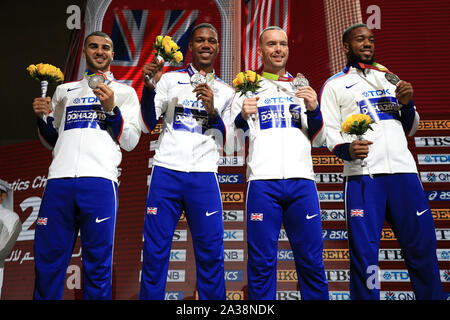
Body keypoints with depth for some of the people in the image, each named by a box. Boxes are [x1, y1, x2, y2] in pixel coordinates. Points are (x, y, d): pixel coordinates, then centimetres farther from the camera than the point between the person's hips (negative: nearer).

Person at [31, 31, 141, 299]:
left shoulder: (124, 91, 16)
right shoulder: (64, 90, 24)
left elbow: (131, 141, 6)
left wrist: (111, 109, -6)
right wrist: (43, 118, 8)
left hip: (99, 180, -3)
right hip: (60, 178, 3)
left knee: (97, 264, -1)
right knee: (48, 260, 3)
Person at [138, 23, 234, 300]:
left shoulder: (225, 92, 16)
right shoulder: (170, 79, 12)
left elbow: (227, 142, 10)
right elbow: (148, 125, 5)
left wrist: (212, 111, -6)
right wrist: (149, 87, -10)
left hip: (204, 175, 1)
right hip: (166, 172, 0)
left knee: (211, 253, -2)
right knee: (155, 251, -1)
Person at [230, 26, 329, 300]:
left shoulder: (302, 89, 21)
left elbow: (317, 140, 16)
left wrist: (314, 110, -2)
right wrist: (243, 118, -11)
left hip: (301, 180, 2)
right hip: (263, 181, -2)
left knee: (312, 262, 3)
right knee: (262, 263, 0)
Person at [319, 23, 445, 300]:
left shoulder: (390, 78, 23)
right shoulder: (334, 85, 10)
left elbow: (409, 130, 24)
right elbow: (330, 132, 1)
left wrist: (408, 105, 4)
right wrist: (346, 149, -19)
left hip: (404, 172, 4)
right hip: (363, 176, -4)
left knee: (423, 246, 5)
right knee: (365, 253, -4)